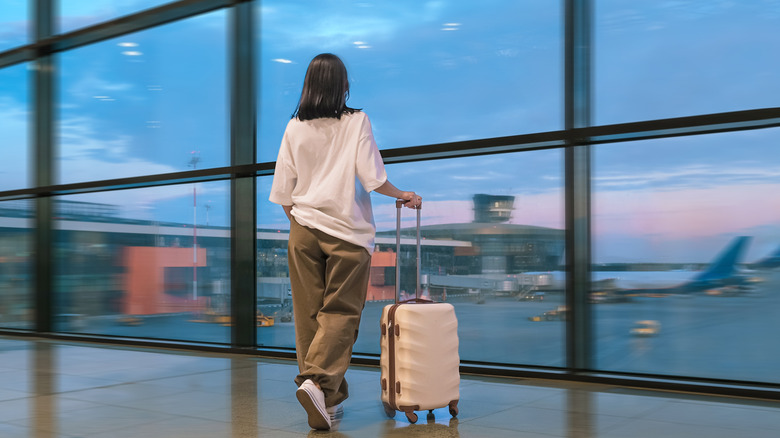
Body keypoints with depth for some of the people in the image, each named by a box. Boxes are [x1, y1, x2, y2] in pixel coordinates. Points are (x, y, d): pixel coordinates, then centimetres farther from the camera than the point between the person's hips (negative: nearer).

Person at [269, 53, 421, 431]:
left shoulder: (295, 128, 5)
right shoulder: (356, 122, -3)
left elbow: (283, 191, 6)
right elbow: (372, 178, -9)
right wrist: (402, 195, 7)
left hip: (304, 230, 3)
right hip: (345, 230, -3)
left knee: (309, 314, 8)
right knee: (340, 311, 1)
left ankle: (331, 397, 13)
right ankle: (319, 382, -19)